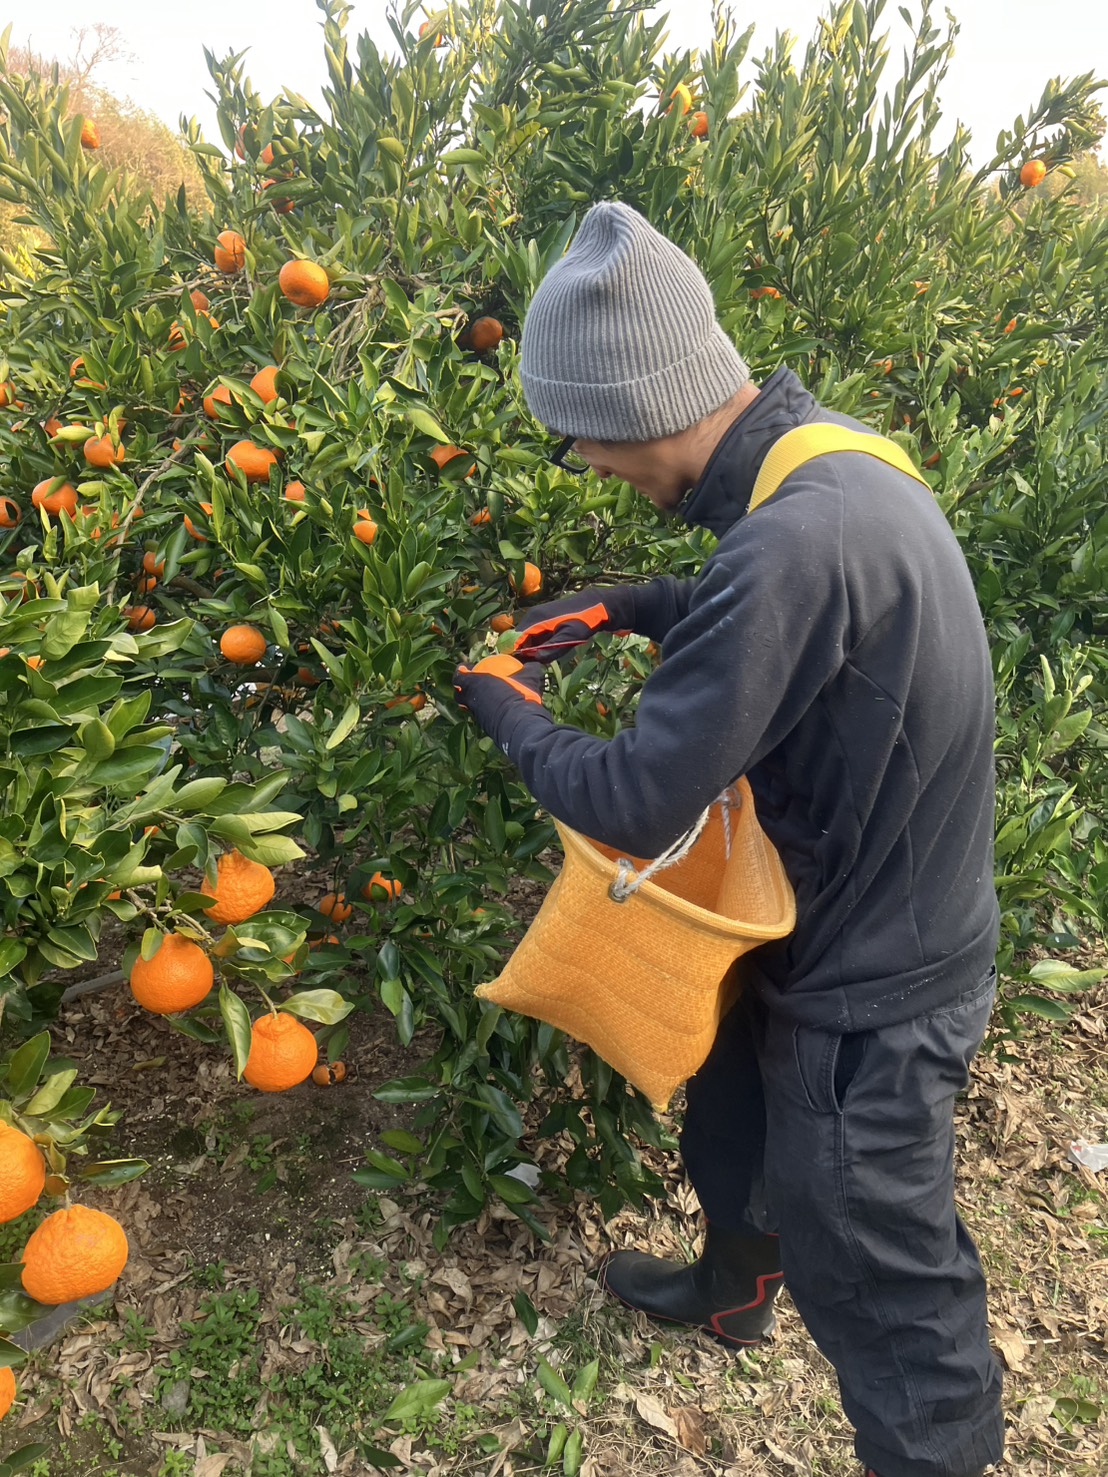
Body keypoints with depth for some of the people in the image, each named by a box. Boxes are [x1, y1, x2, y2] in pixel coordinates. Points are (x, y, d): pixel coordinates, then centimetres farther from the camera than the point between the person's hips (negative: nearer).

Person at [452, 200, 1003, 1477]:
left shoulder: (799, 540, -36)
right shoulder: (827, 455, -4)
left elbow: (635, 804, -30)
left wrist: (505, 710, -11)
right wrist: (624, 607, 6)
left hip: (869, 998, -10)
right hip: (841, 931, 10)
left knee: (882, 1294, 10)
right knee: (733, 1130, 31)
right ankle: (728, 1296, 61)